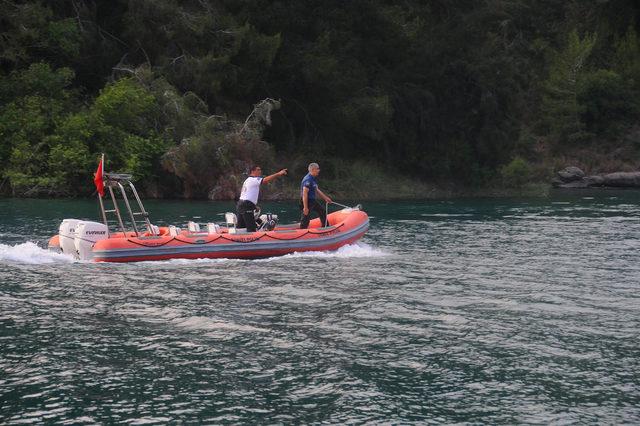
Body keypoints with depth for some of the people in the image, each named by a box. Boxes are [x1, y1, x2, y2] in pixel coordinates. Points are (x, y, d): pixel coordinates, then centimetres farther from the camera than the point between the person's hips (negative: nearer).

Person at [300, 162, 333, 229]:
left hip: (312, 201, 11)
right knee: (306, 219, -6)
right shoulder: (308, 180, -23)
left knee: (322, 211, 22)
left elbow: (317, 190, 22)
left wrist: (325, 198, 25)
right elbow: (304, 194, -27)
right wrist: (305, 208, -28)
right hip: (307, 202, -11)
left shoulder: (313, 179, 10)